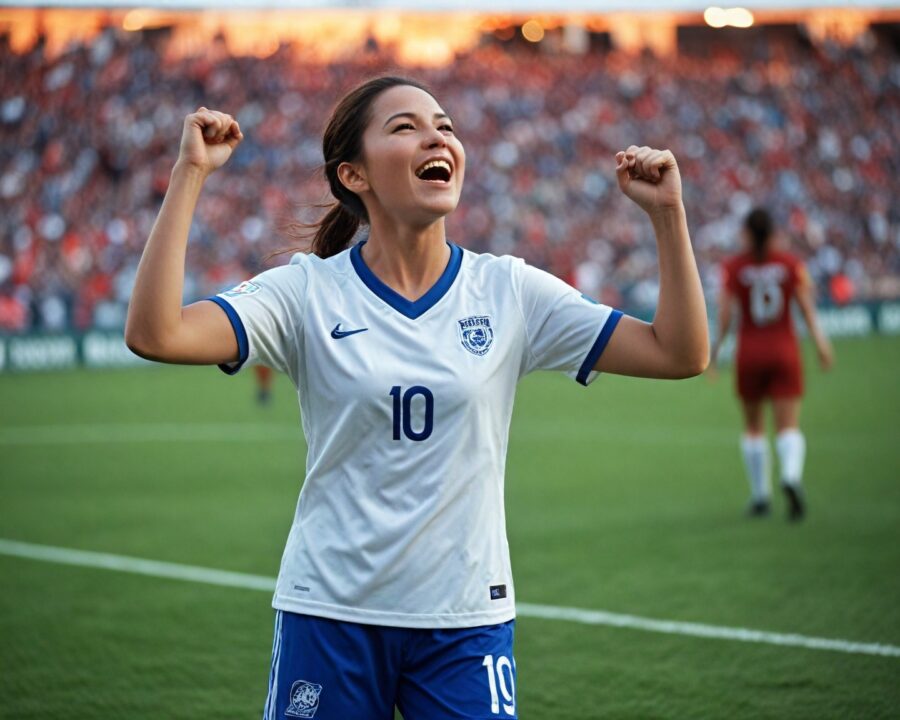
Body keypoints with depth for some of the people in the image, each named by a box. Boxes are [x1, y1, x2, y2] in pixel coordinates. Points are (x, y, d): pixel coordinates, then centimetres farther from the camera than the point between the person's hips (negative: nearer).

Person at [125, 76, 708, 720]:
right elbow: (155, 334, -18)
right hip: (330, 615, -1)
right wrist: (190, 176, -20)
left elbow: (681, 353, -1)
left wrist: (667, 211, -10)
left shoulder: (510, 292, 1)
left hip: (467, 619, 1)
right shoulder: (308, 292, -4)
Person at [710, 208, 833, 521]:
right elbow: (807, 308, -5)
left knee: (753, 427, 15)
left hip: (750, 354, 0)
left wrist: (716, 348, 4)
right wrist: (820, 342, -4)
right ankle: (791, 477, -31)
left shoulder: (733, 268, -3)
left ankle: (760, 495, 17)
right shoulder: (791, 264, 1)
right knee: (789, 427, -2)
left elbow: (725, 315, -6)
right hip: (785, 352, 0)